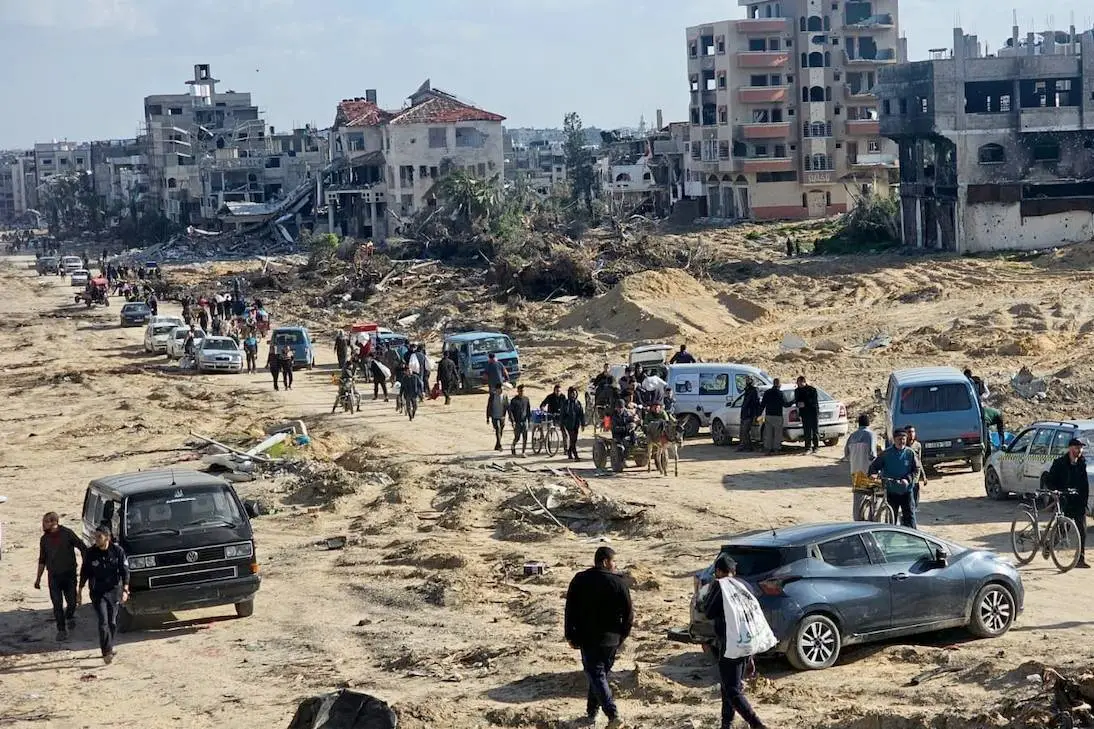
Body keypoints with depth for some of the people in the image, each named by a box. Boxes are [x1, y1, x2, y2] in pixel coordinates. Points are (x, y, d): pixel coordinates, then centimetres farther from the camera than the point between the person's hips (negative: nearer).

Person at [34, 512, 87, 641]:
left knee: (72, 601, 2)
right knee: (57, 605, -2)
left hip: (69, 574, -2)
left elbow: (83, 548, -2)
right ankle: (62, 630, 8)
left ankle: (69, 616, 35)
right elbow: (42, 560, 14)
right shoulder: (44, 539, 5)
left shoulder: (67, 534, -8)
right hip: (53, 576, 3)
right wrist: (38, 578, 13)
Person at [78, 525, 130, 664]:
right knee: (103, 622, -13)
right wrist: (80, 590, 6)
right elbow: (84, 573, 5)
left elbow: (125, 572, -4)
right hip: (97, 593, -1)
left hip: (114, 591, 1)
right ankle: (107, 652, -14)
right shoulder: (91, 553, -4)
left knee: (112, 622, 7)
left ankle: (109, 648, 26)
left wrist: (125, 590, -13)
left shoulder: (117, 551, -6)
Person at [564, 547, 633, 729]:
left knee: (595, 675, -3)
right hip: (611, 639, 1)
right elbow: (629, 613, -3)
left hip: (587, 638, -1)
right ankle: (592, 712, 23)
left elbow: (570, 609, -1)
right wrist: (622, 636, 11)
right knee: (601, 674, 17)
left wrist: (570, 635, 7)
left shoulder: (579, 580, -3)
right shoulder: (618, 583, -6)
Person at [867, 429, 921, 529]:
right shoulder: (886, 453, -1)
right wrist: (871, 474, -20)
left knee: (909, 514, -1)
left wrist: (907, 479, -16)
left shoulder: (910, 453, 0)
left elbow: (916, 469, 0)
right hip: (891, 491, 0)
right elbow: (874, 466, 1)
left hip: (906, 490, 0)